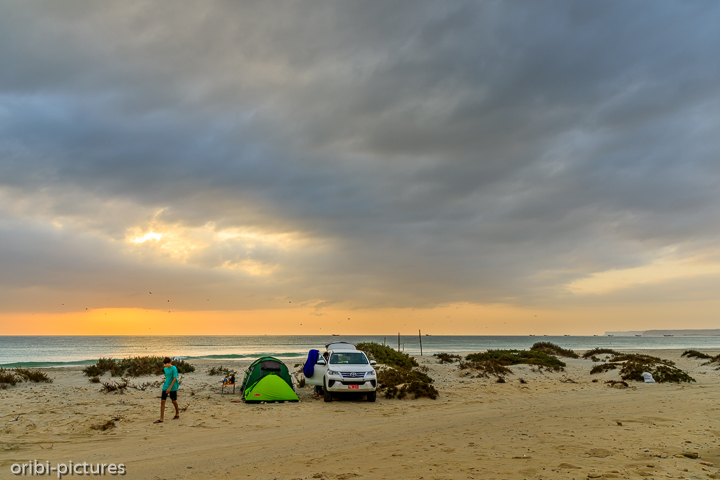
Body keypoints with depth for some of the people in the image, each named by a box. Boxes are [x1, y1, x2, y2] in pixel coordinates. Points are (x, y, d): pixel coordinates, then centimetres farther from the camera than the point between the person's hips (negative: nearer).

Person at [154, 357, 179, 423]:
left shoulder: (174, 368, -14)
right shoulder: (165, 369, 6)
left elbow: (175, 378, -18)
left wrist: (170, 387, -22)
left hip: (173, 387, -6)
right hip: (165, 387, 6)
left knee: (174, 401, 9)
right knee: (162, 401, -5)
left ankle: (177, 413, 34)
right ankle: (162, 418, -4)